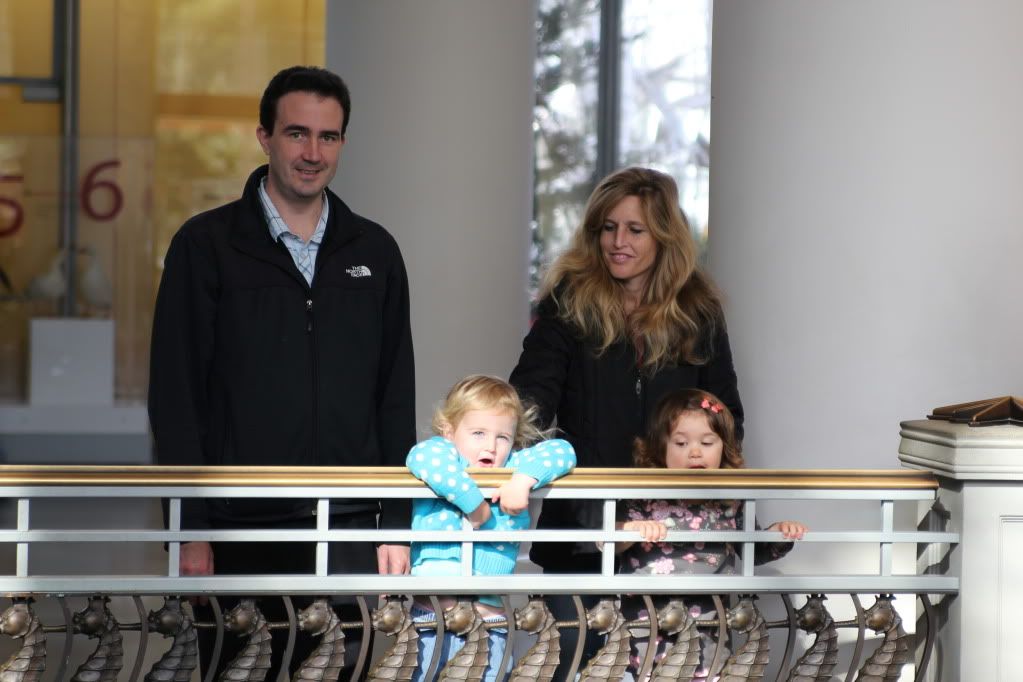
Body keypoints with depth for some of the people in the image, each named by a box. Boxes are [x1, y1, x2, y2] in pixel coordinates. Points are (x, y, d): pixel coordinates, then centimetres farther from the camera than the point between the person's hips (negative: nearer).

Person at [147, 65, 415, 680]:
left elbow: (397, 396, 13)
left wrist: (398, 523, 6)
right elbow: (175, 395, -2)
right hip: (240, 532, -2)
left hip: (349, 531, 3)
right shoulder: (207, 244, 1)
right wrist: (190, 531, -8)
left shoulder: (374, 251, 11)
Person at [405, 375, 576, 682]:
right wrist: (474, 503, -18)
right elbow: (424, 456, -20)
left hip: (490, 616, 3)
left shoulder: (514, 466, 14)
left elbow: (561, 451, 4)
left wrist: (524, 479, -12)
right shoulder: (444, 453, 3)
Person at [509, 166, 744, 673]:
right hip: (581, 525, -2)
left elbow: (726, 415, 12)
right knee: (571, 663, 4)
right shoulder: (568, 303, -1)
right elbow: (533, 389, -11)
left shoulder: (699, 313, 6)